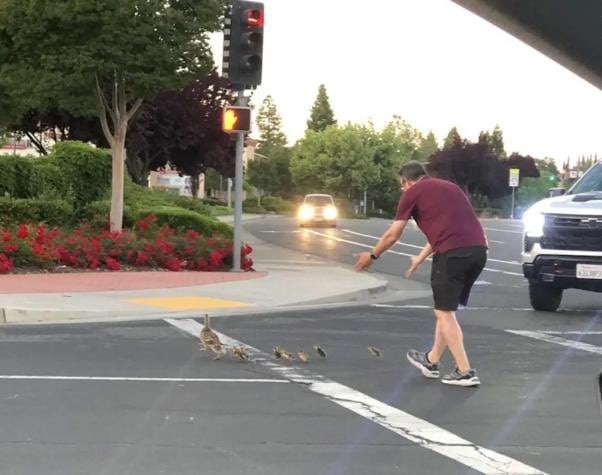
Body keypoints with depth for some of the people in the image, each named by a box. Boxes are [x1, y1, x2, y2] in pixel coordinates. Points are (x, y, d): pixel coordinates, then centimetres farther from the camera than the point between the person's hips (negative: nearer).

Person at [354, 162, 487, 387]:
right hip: (478, 249, 7)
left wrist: (372, 256, 28)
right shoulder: (449, 187, 29)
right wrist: (420, 258, 47)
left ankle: (465, 372, 1)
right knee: (446, 309, 20)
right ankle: (431, 361, 33)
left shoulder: (413, 192, 8)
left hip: (454, 252, -7)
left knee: (444, 312, 5)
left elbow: (393, 234, 12)